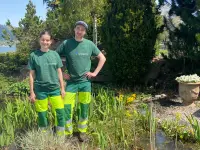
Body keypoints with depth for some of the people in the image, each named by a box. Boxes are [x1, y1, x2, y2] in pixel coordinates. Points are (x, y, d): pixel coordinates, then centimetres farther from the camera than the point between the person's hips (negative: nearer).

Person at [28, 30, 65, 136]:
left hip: (55, 89, 2)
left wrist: (62, 88, 6)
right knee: (42, 114, 7)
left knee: (60, 112, 0)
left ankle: (61, 136, 18)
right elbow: (32, 75, 1)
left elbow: (59, 72, 8)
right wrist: (32, 92, 0)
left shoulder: (55, 54, 3)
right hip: (40, 90, -1)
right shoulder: (34, 55, -2)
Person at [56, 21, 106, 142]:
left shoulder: (89, 44, 0)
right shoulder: (66, 43, -3)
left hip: (85, 82, 1)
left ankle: (82, 131, 25)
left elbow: (102, 58, 9)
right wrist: (61, 73, -2)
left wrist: (95, 73, 2)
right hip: (71, 82, -1)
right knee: (67, 107, -2)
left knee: (84, 108, 8)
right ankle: (68, 132, 16)